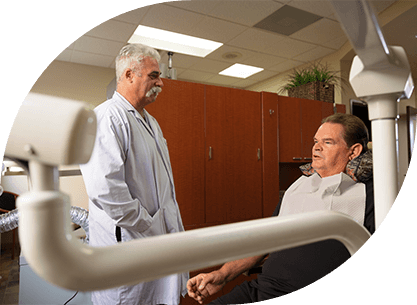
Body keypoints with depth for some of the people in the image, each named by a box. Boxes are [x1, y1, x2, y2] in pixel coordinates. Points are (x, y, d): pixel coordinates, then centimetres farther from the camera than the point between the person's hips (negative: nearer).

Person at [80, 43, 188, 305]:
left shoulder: (150, 121, 15)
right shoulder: (108, 117, -17)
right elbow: (105, 190, -28)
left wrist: (172, 227, 13)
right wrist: (152, 231, -19)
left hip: (164, 237, 9)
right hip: (128, 242, -8)